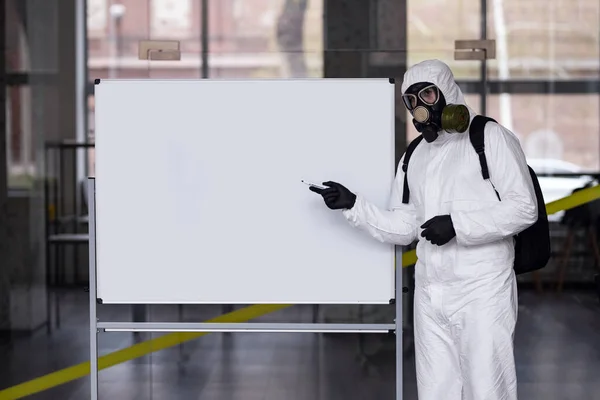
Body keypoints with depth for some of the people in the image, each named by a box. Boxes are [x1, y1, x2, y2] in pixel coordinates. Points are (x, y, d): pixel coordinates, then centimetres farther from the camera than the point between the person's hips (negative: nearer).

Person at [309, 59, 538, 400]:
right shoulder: (414, 157, 15)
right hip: (430, 295, 6)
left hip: (482, 292, -6)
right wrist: (352, 205, 1)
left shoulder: (491, 137, -5)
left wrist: (458, 225, -19)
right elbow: (402, 228, 13)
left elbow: (524, 208, -11)